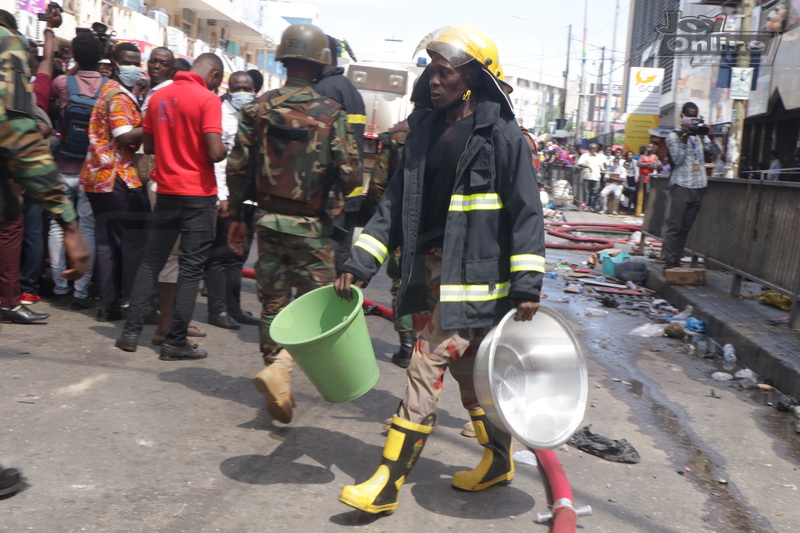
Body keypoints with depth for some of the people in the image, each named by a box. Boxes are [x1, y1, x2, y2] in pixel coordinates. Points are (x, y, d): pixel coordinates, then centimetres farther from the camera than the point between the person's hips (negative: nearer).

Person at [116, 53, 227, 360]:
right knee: (191, 267, 1)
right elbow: (215, 152, -19)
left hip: (166, 191, 6)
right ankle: (175, 342, 4)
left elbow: (148, 145, 13)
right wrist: (226, 151, 2)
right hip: (198, 194, -5)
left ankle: (131, 331, 16)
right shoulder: (208, 99, -12)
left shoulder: (158, 97, 7)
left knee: (151, 261, 14)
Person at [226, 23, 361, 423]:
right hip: (310, 226, -4)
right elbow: (350, 174, -13)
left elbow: (237, 167, 1)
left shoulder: (257, 108, 0)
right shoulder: (330, 113, -10)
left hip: (268, 220, 4)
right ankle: (279, 369, -14)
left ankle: (278, 389, 22)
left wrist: (235, 216, 11)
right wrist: (335, 198, 9)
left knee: (273, 305, 13)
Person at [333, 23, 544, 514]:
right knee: (468, 372, 17)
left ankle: (388, 484, 4)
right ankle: (499, 460, 36)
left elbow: (526, 212, -9)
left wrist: (527, 285, -14)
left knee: (427, 371, -6)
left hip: (473, 276, -7)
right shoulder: (426, 129, 11)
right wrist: (359, 265, 4)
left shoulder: (501, 133, -9)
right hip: (433, 272, 7)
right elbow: (397, 203, 10)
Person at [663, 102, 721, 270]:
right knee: (674, 227, -9)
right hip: (681, 186, -6)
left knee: (686, 228, 6)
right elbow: (677, 159, -11)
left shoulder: (700, 136, 18)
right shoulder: (674, 136, 1)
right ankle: (670, 264, -9)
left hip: (698, 187, 6)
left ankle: (677, 262, 10)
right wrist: (685, 137, -16)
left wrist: (710, 135, -5)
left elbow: (717, 151, 10)